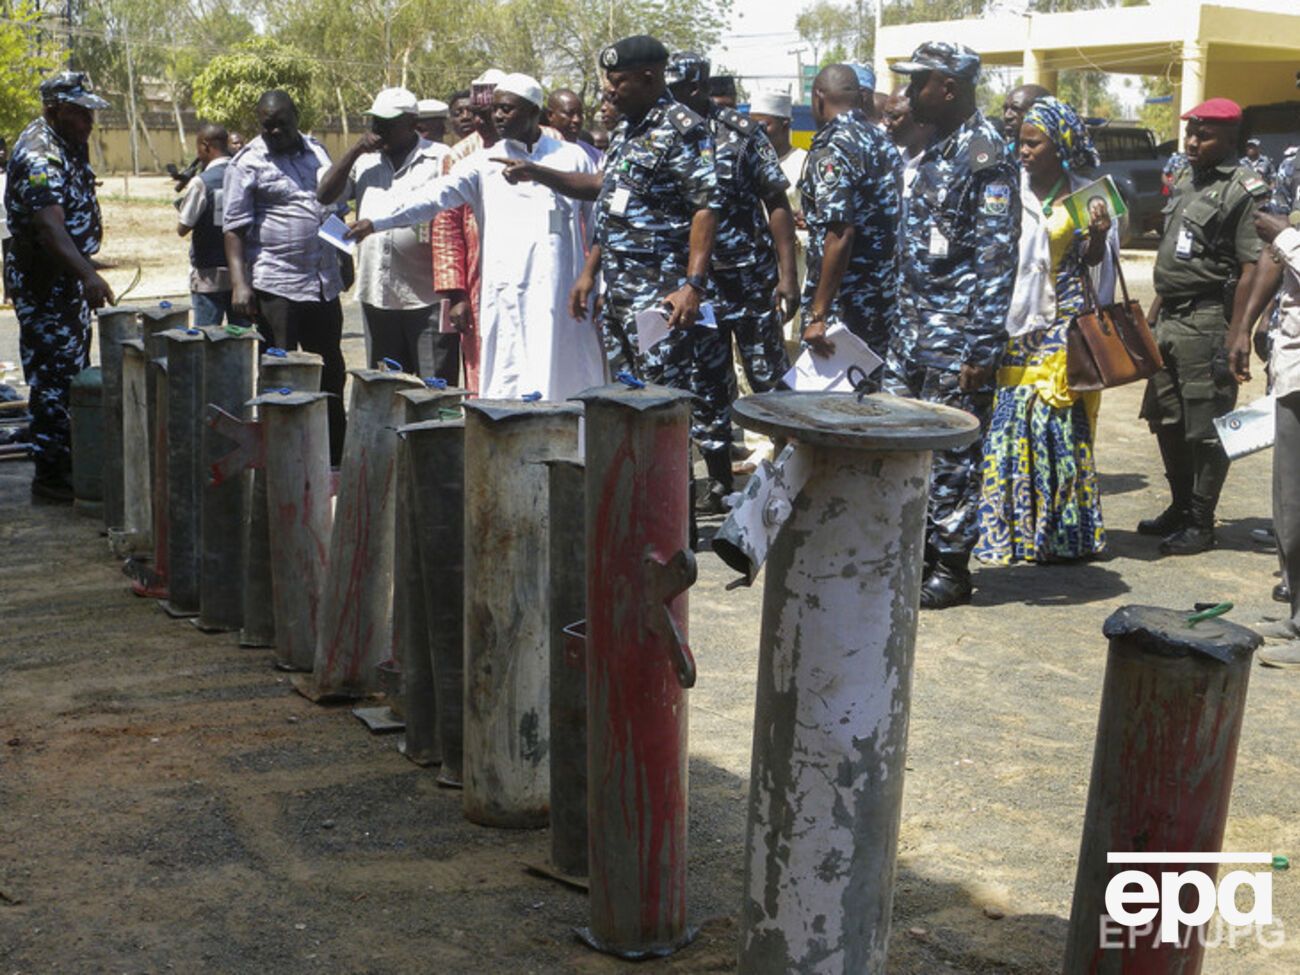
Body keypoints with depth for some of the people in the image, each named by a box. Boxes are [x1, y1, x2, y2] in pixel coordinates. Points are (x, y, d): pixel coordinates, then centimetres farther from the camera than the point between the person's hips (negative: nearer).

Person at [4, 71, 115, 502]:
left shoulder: (70, 143, 8)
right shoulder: (39, 157, -23)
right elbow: (49, 226, -37)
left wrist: (87, 266, 22)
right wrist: (88, 275, -49)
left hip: (71, 277, 10)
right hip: (43, 283, -10)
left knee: (76, 371, 17)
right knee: (54, 378, -7)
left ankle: (71, 461, 28)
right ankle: (50, 476, -1)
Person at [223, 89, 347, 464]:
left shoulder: (316, 150, 12)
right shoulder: (248, 163, -4)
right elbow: (235, 227, -9)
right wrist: (239, 282, -18)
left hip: (324, 283, 6)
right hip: (276, 286, -6)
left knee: (331, 372, 13)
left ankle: (335, 457, 25)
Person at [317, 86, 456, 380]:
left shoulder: (440, 160, -2)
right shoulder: (365, 160, 17)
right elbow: (324, 195, 10)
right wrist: (355, 150, 1)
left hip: (427, 299, -6)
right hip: (376, 297, 6)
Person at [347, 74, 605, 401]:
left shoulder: (572, 158, 11)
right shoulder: (484, 163, 9)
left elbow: (598, 224, 15)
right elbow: (435, 194, -2)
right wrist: (375, 220, -15)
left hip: (562, 297, 0)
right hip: (507, 297, 0)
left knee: (566, 380, 2)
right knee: (508, 387, -3)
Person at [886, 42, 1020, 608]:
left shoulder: (986, 157, -13)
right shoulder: (936, 152, 16)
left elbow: (997, 258, -18)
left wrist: (982, 348, -21)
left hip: (956, 336, -9)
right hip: (915, 329, 9)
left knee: (951, 454, -1)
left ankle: (951, 569, 10)